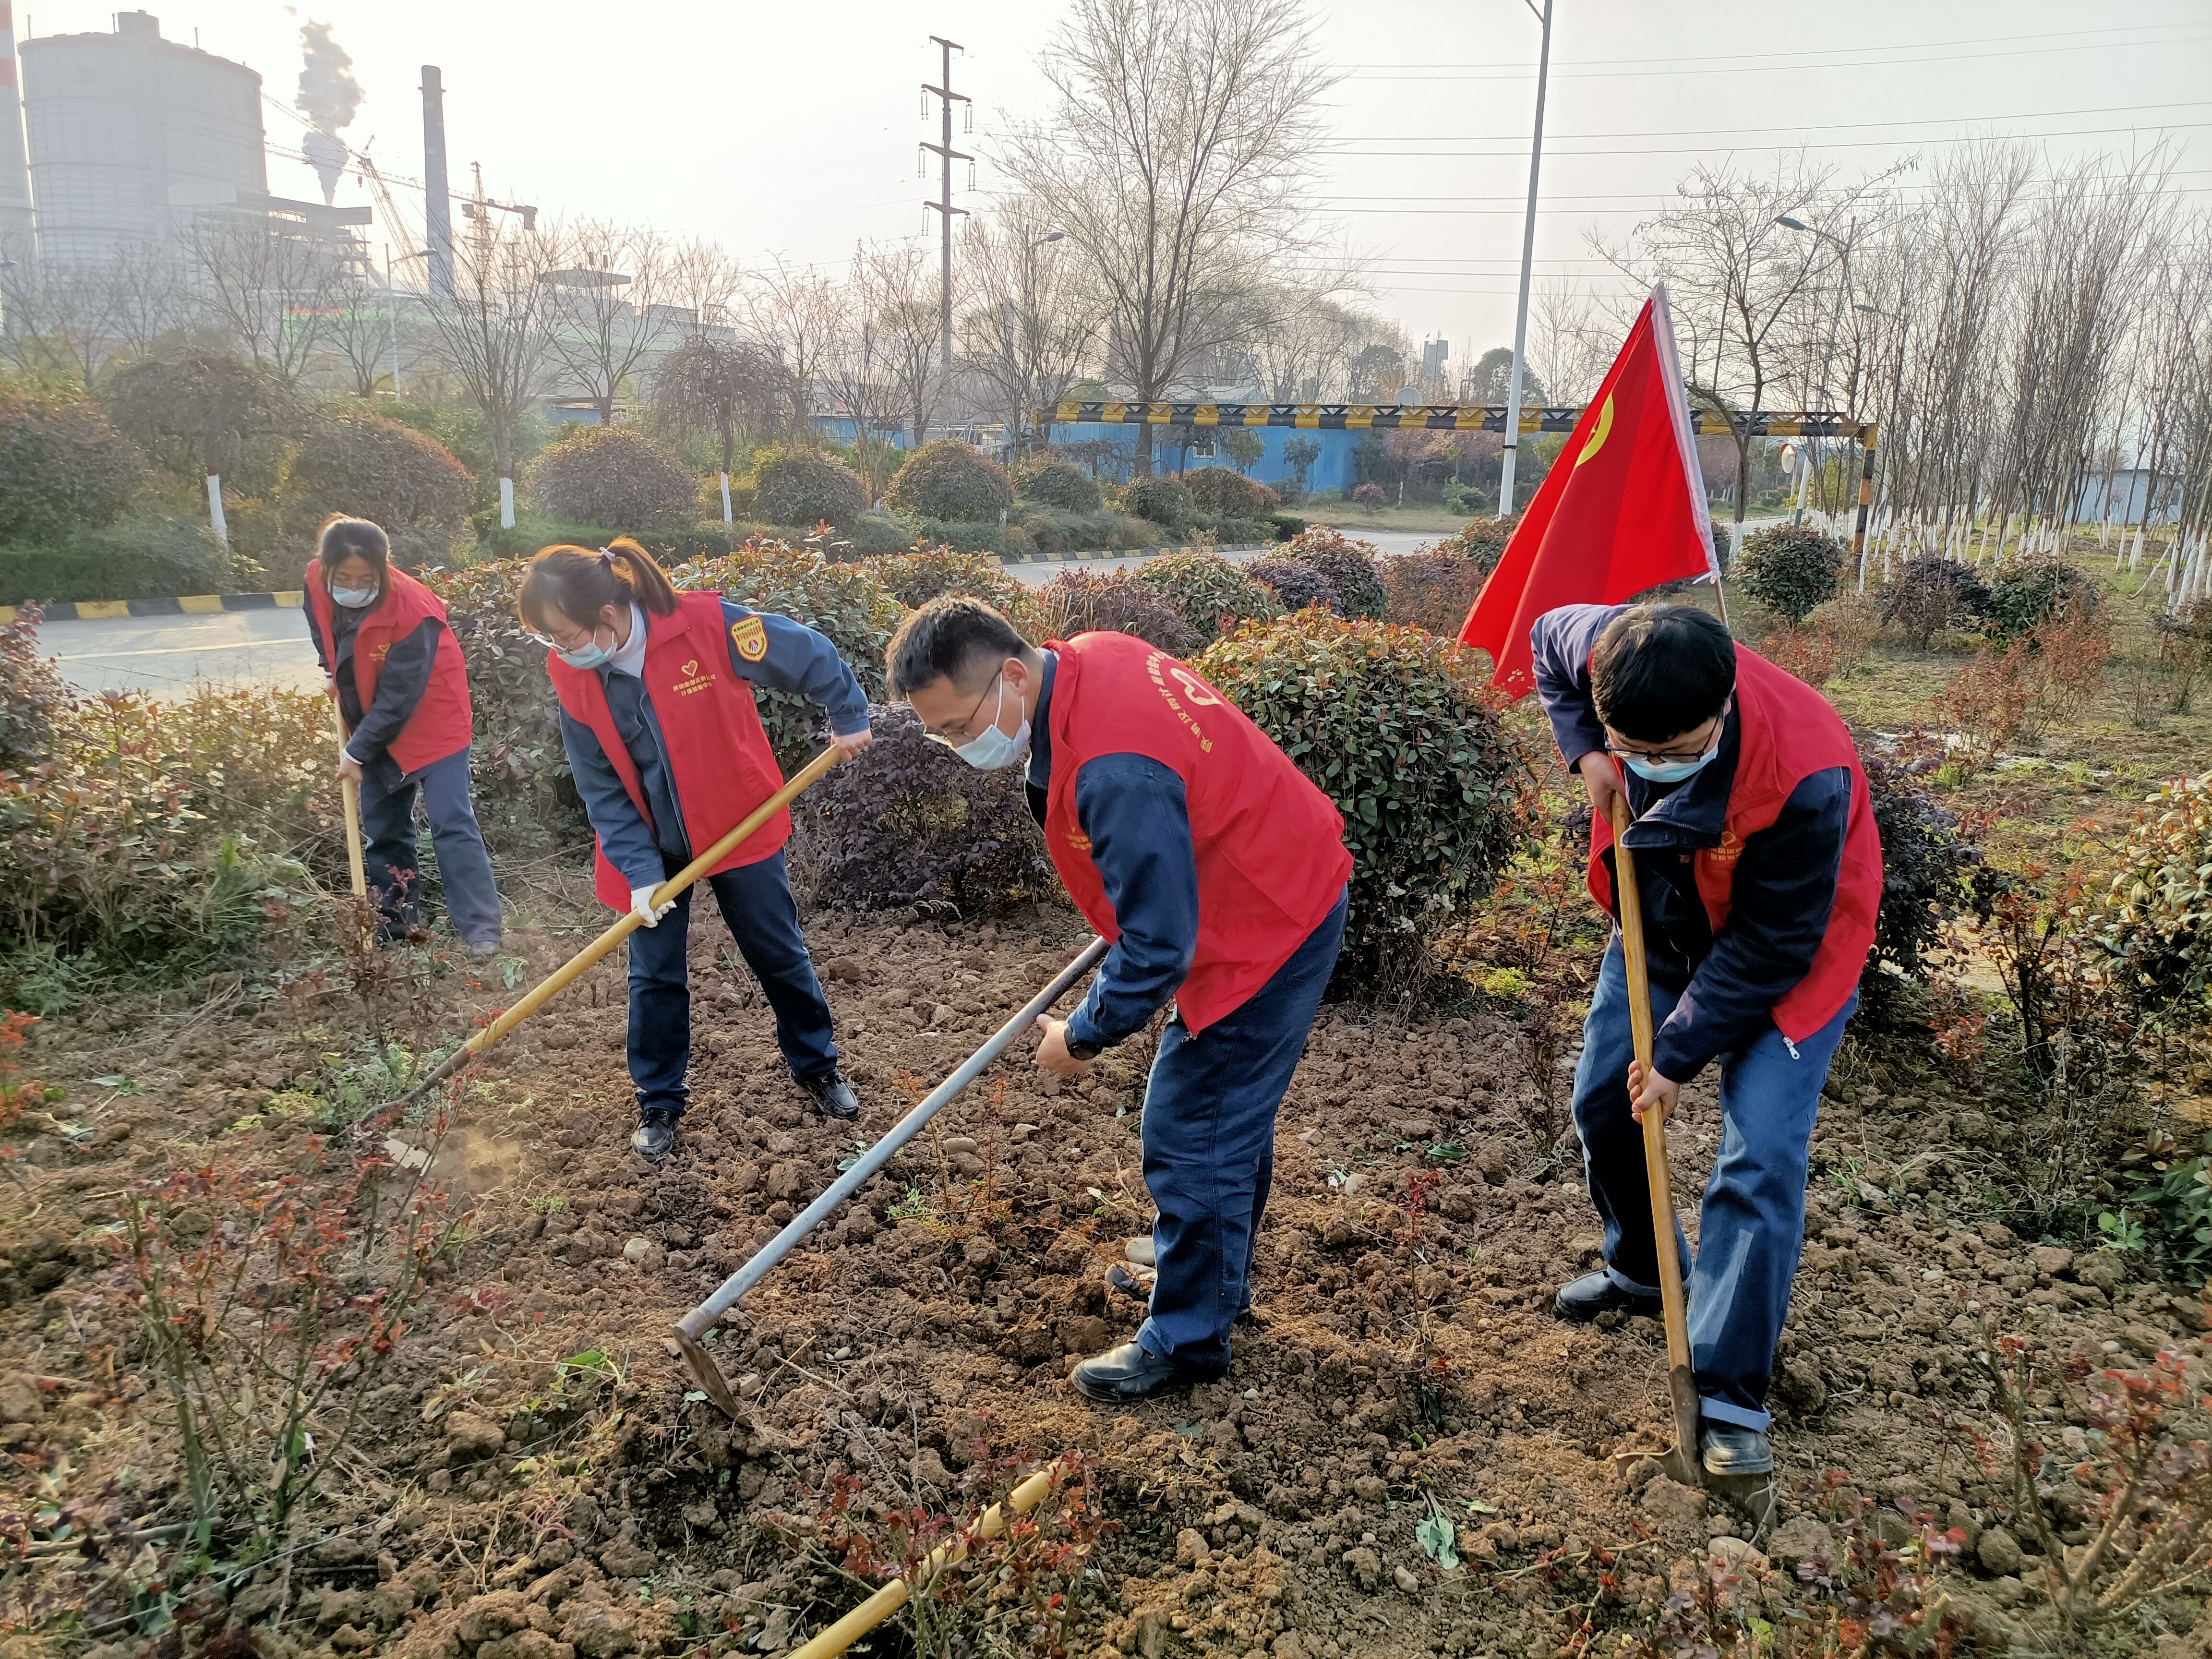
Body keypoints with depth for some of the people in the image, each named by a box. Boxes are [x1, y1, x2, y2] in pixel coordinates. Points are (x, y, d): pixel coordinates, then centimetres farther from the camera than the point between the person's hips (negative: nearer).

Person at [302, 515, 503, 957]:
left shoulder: (411, 611, -31)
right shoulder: (315, 584, -13)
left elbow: (397, 699, -26)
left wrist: (358, 753, -21)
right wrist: (331, 670, 4)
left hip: (430, 721, -7)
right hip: (373, 722, 7)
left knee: (451, 824, -12)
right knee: (381, 826, 14)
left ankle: (482, 929, -10)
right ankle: (398, 916, 27)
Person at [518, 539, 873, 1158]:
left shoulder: (707, 624, -27)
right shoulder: (569, 676, -13)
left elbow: (810, 654, -14)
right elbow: (601, 787, -9)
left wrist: (850, 718, -4)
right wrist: (639, 871, -16)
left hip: (739, 827, -2)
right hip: (652, 847, 2)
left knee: (780, 955, 12)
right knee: (654, 976, 8)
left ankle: (818, 1067, 33)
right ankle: (658, 1102, 27)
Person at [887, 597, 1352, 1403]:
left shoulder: (1114, 775, -35)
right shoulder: (1084, 657, -5)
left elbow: (1159, 945, -27)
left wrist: (1084, 1036, -12)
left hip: (1267, 929, -10)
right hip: (1288, 890, 10)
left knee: (1189, 1134, 0)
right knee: (1230, 1115, 24)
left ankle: (1187, 1339, 18)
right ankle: (1216, 1274, 43)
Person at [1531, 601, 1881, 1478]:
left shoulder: (1805, 776, -40)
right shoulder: (1612, 650, -28)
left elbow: (1769, 949, -29)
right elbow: (1549, 637, -1)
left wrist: (1678, 1054, -21)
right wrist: (1586, 753, -17)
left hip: (1786, 954, -5)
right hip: (1663, 921, 6)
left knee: (1762, 1159, -13)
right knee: (1603, 1101, 13)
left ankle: (1731, 1394, -1)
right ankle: (1642, 1270, 39)